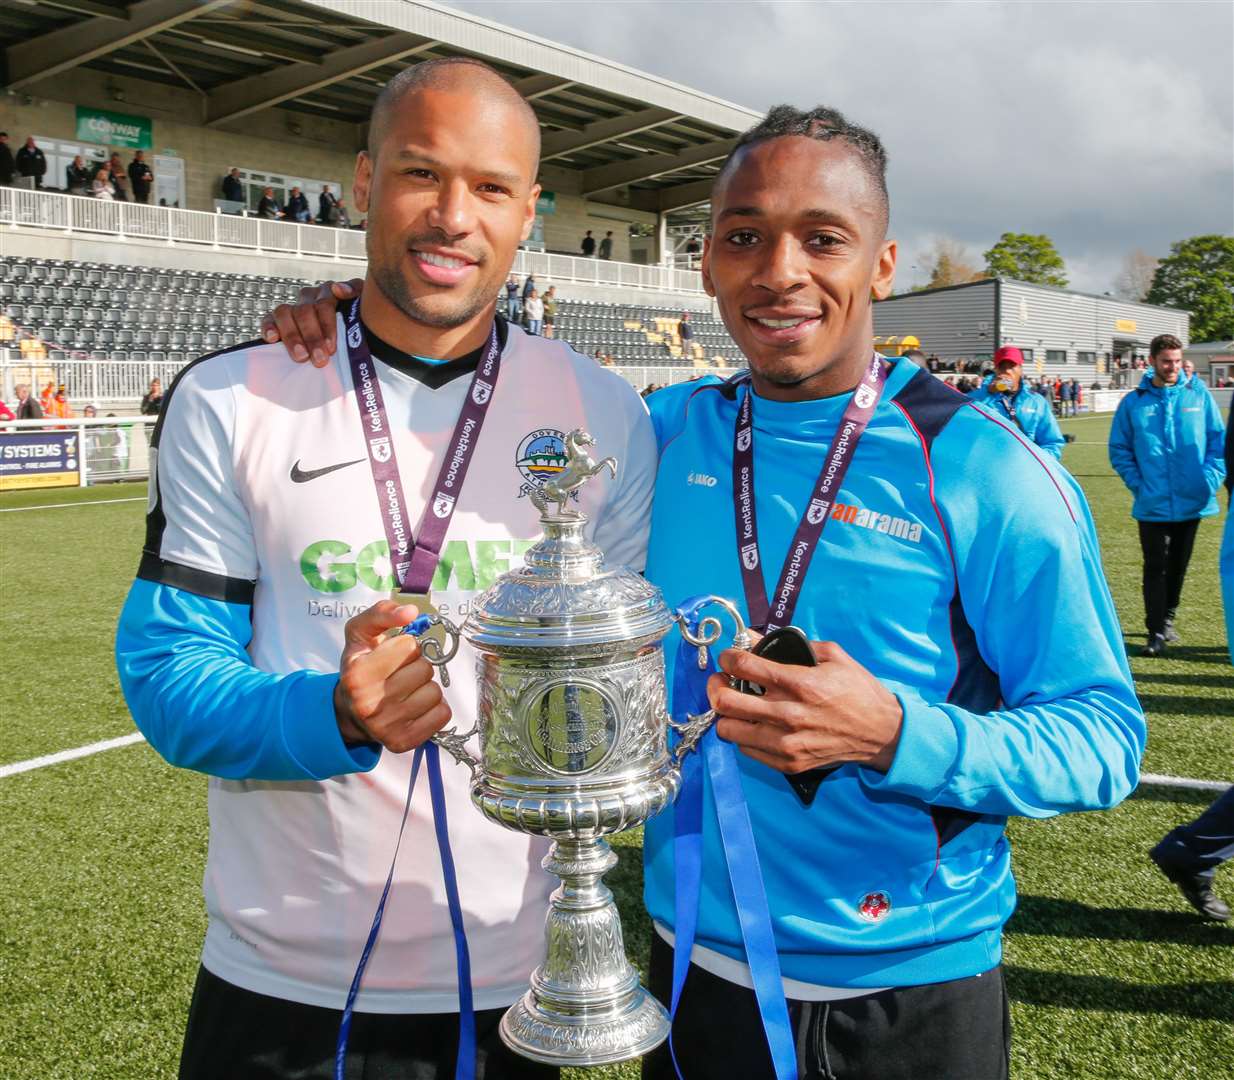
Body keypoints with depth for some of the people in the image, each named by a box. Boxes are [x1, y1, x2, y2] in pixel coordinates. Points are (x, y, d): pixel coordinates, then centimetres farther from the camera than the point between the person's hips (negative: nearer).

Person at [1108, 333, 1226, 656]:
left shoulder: (1199, 395, 1)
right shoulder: (1133, 403, -1)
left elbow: (1219, 440, 4)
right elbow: (1119, 450, 4)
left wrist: (1210, 478, -7)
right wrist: (1138, 484, -6)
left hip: (1192, 500, 2)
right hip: (1153, 504, -2)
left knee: (1178, 565, 15)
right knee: (1156, 567, -3)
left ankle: (1167, 619, 32)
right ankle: (1156, 632, 2)